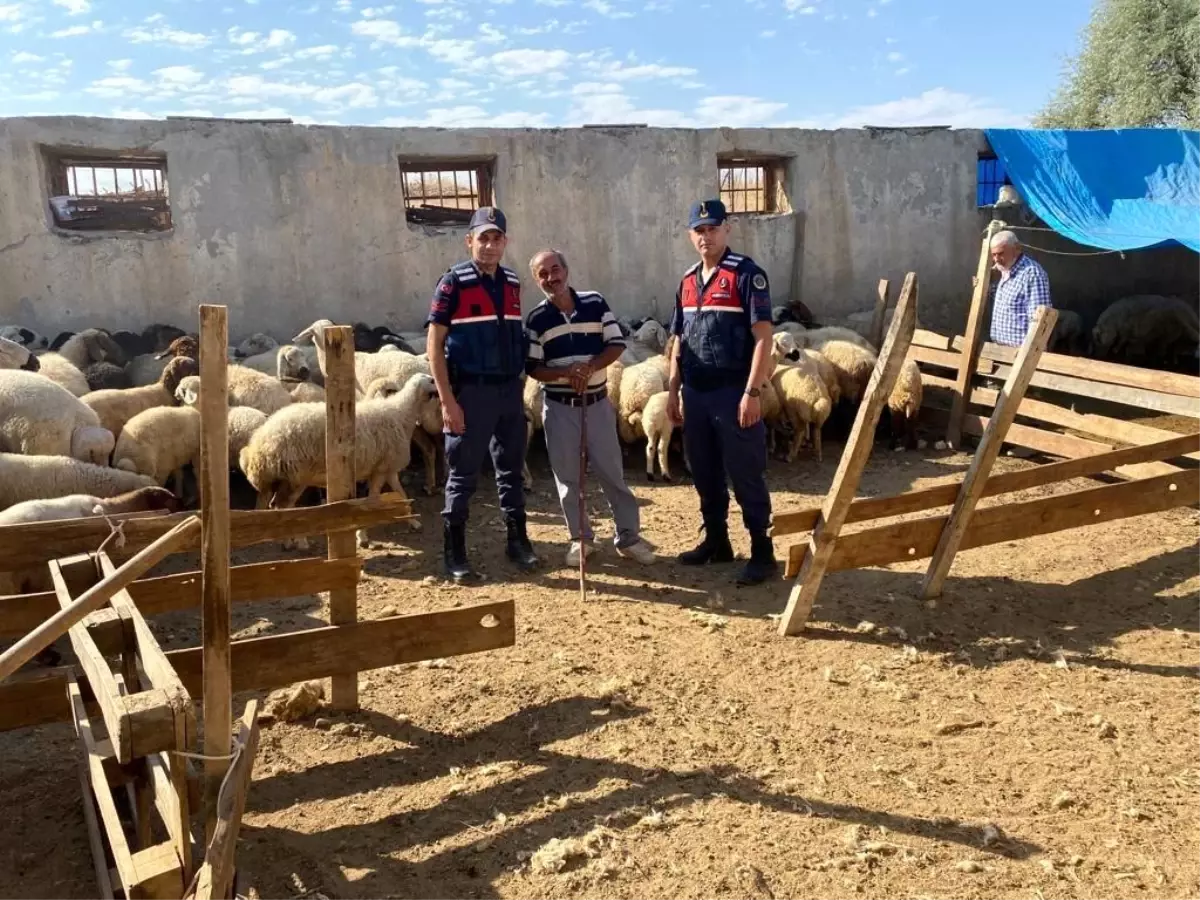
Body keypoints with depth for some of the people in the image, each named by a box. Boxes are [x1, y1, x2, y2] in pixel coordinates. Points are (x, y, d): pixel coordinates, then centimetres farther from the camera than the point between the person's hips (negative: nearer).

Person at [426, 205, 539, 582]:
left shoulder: (512, 283, 9)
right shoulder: (453, 282, -7)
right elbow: (434, 345, -9)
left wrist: (519, 383, 11)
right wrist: (447, 401, -15)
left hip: (510, 390, 5)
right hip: (470, 391, -5)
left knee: (512, 470, 14)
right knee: (462, 476, 2)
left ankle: (518, 541, 26)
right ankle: (454, 554, 11)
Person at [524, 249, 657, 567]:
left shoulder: (595, 302, -1)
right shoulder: (536, 318, -3)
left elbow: (616, 344, -1)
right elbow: (532, 367, -5)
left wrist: (591, 366, -18)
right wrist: (564, 372, -23)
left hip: (597, 402, 0)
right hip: (558, 406, 0)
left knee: (611, 471, 5)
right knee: (567, 476, 6)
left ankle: (628, 535, 15)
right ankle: (580, 537, 20)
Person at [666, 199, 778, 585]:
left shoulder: (746, 274, -8)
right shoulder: (688, 281, 13)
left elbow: (763, 337, -14)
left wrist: (752, 392, -20)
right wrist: (673, 390, 13)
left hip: (732, 392, -7)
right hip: (695, 393, 7)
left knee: (746, 476, -1)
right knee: (705, 474, 15)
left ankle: (762, 552, 7)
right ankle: (716, 542, 28)